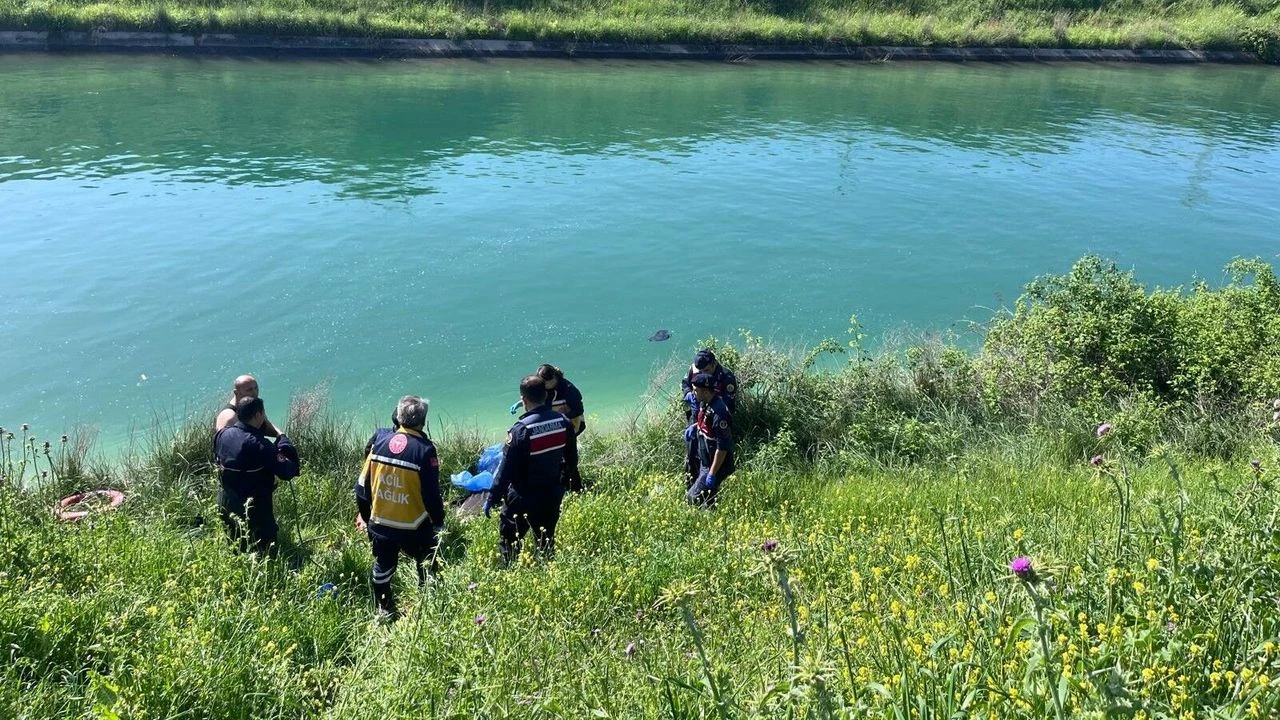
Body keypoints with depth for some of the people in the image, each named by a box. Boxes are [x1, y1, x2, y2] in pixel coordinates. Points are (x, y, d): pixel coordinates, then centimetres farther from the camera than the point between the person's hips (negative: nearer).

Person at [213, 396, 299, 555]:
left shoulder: (222, 434, -3)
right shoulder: (258, 444, -26)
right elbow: (287, 472, -24)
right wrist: (283, 440, -12)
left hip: (226, 505, 8)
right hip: (255, 510, -8)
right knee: (265, 554, 4)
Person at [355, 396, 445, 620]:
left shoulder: (380, 441, -4)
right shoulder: (424, 449, -18)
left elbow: (363, 484, 3)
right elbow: (431, 494, -15)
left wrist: (365, 516, 16)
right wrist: (439, 522, 0)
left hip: (380, 524, 5)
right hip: (414, 528, -4)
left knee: (382, 567, 23)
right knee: (427, 568, 16)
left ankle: (384, 611, 36)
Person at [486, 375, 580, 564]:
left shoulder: (521, 430, -22)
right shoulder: (563, 423, -5)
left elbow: (507, 469, -18)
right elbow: (571, 461, 7)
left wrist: (492, 499, -8)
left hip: (522, 499, -5)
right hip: (552, 497, 6)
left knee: (508, 544, 7)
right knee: (546, 543, 19)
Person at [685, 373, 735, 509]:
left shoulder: (719, 412, -27)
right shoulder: (704, 404, 2)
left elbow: (723, 448, -27)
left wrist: (712, 474, -26)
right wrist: (694, 426, 8)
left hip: (715, 466, -10)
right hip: (704, 463, 10)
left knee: (693, 499, -10)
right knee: (707, 500, 19)